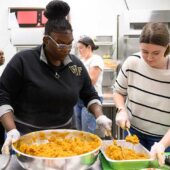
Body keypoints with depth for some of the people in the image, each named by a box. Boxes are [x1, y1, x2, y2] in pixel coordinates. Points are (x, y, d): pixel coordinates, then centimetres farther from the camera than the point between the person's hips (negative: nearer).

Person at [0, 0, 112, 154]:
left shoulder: (76, 65, 1)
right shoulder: (23, 61, -13)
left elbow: (90, 95, 10)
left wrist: (100, 116, -8)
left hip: (64, 135, 4)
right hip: (26, 137, -4)